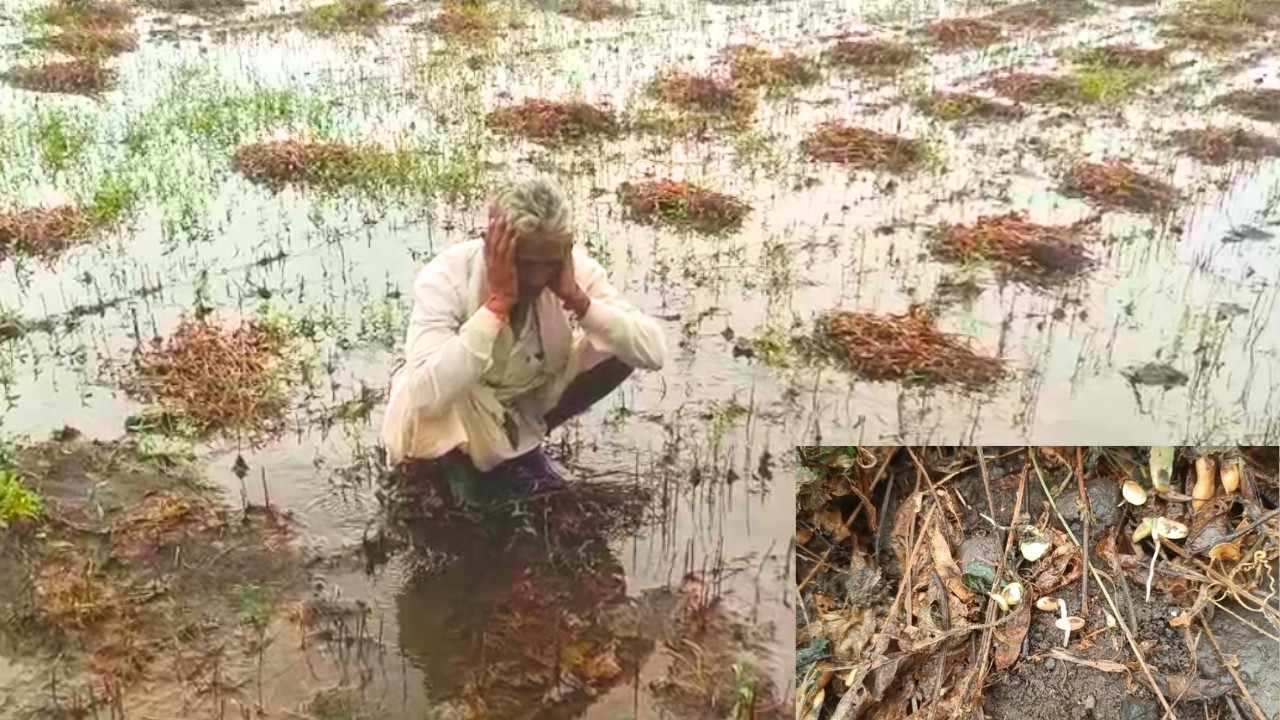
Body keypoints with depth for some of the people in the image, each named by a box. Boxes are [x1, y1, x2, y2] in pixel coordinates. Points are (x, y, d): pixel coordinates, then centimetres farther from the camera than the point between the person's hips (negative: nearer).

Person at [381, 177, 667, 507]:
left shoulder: (573, 266, -20)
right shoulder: (444, 278, -32)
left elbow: (654, 353, -26)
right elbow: (428, 396, -47)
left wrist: (576, 298, -36)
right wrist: (497, 302, -45)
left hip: (524, 405, 5)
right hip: (447, 419, -4)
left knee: (614, 349, -14)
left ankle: (521, 447, 6)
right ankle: (449, 463, -1)